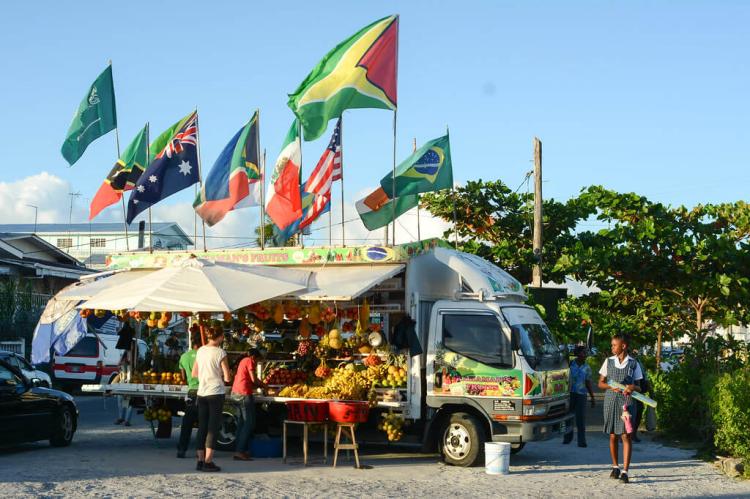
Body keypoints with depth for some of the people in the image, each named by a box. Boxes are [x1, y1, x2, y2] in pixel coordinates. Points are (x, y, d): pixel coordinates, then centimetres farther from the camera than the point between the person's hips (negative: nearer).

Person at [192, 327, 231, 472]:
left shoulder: (200, 351, 6)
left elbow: (194, 373, 13)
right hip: (216, 392, -5)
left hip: (201, 393, 5)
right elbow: (227, 377, -11)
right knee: (213, 428, -1)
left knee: (202, 427, 10)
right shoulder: (220, 353, -11)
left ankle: (200, 460, 12)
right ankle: (208, 461, -4)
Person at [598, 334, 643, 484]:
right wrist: (611, 387, -9)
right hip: (610, 401, 2)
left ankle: (624, 471, -9)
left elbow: (638, 386, 8)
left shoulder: (633, 364, 3)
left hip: (627, 402, -2)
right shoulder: (609, 362, 8)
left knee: (626, 436, -8)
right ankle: (615, 467, 26)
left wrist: (632, 388, -15)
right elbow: (600, 383, 11)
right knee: (613, 436, 9)